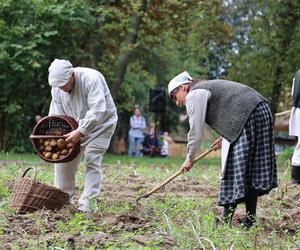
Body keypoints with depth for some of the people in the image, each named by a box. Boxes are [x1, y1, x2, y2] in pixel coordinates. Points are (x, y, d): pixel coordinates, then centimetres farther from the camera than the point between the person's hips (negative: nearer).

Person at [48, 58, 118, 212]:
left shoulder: (91, 78, -31)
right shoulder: (57, 87, -10)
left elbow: (98, 111, -37)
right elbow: (56, 115, -3)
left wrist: (80, 131, -42)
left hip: (100, 124, -6)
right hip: (75, 127, 6)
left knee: (92, 161, -14)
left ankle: (87, 202, -13)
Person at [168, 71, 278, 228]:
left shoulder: (194, 96, -1)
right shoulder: (208, 87, 28)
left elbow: (196, 132, -2)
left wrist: (189, 159, 9)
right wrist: (224, 138, 31)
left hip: (248, 120, -10)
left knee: (235, 169, -5)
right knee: (252, 171, 10)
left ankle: (226, 220, -2)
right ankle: (250, 219, 12)